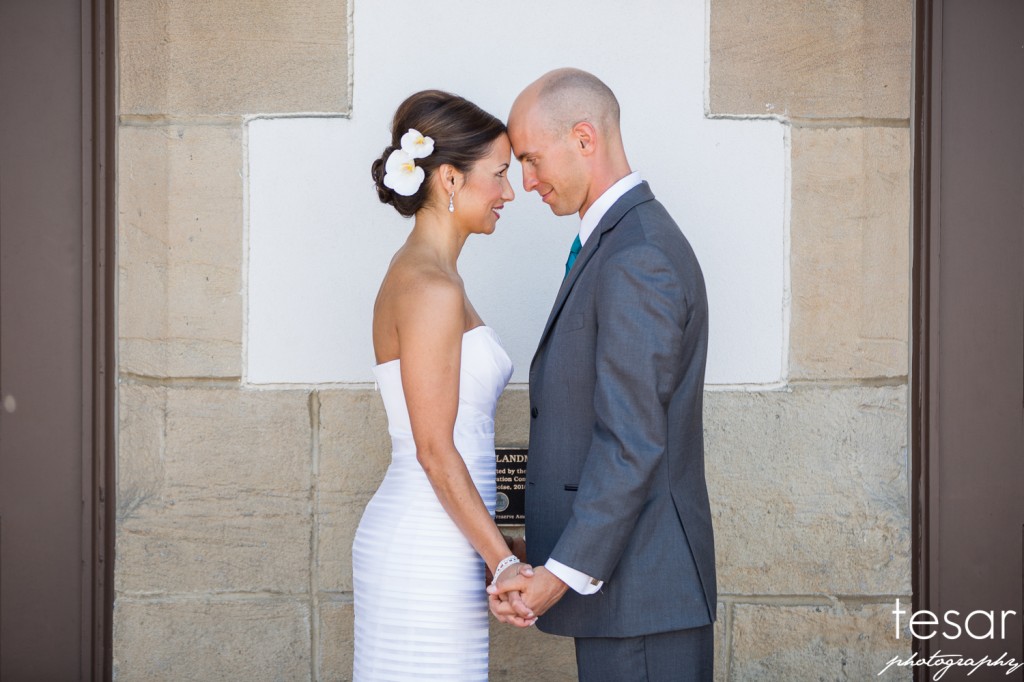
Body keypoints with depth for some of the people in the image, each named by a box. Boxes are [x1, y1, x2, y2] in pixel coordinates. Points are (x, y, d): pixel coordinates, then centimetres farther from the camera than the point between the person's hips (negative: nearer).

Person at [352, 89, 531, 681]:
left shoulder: (422, 275, 13)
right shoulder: (431, 288, -16)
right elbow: (435, 450, -17)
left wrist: (494, 550, 19)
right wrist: (505, 561, -15)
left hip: (417, 540, 10)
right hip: (431, 554, -10)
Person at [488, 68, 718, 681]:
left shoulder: (635, 259, -17)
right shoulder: (627, 242, 16)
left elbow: (632, 443, -21)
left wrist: (565, 572, -19)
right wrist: (554, 557, 18)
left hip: (636, 589, -10)